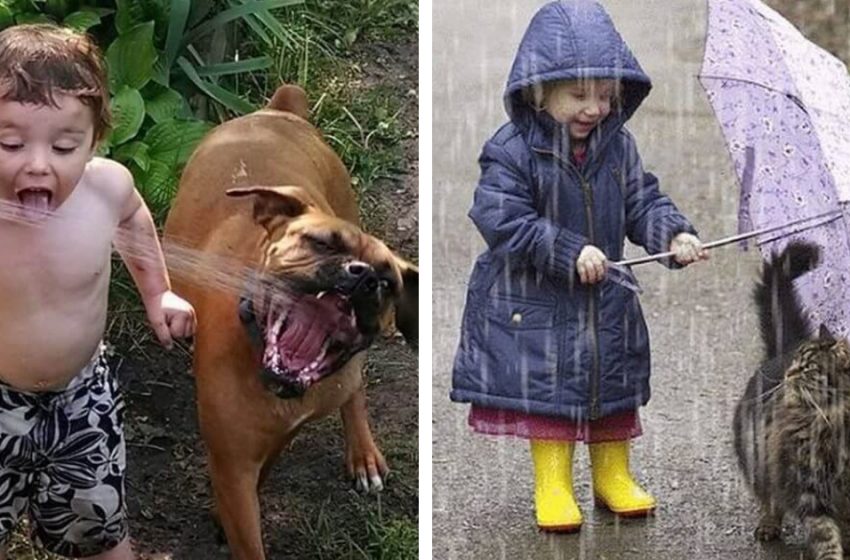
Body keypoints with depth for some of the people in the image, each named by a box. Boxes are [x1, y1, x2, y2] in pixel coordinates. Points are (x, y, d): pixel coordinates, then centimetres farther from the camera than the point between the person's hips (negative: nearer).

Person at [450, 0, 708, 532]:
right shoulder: (512, 150, -19)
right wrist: (570, 253, -28)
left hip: (605, 298, 5)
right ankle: (553, 484, 15)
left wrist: (674, 234, -17)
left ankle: (614, 475, 31)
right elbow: (502, 220, -24)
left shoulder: (617, 145, -2)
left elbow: (642, 202, 3)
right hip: (534, 299, -5)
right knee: (547, 387, 3)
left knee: (613, 383, 15)